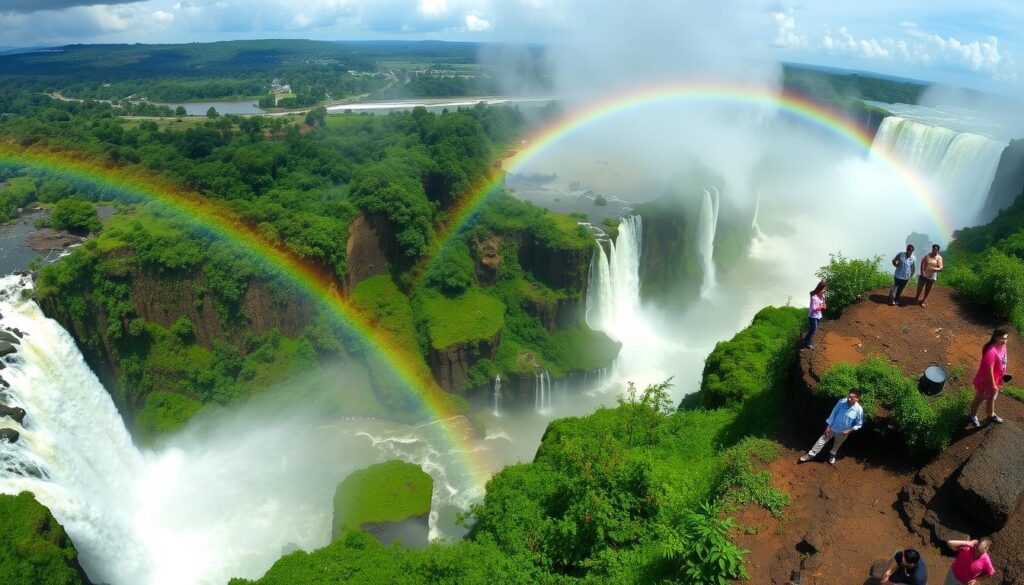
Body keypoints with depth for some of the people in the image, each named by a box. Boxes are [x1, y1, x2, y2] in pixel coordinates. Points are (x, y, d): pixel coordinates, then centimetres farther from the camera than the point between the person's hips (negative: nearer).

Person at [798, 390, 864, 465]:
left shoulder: (859, 410, -27)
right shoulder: (841, 402, -24)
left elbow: (859, 424, -11)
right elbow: (833, 414, -11)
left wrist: (849, 430, -21)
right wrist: (828, 426, -7)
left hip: (843, 433, 0)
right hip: (833, 428, 0)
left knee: (836, 445, 27)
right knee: (822, 440, 13)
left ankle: (832, 455, 57)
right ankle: (811, 455, 29)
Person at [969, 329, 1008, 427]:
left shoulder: (1002, 346, -6)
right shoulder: (992, 352, -33)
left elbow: (1002, 363, 9)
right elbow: (989, 370, -27)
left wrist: (999, 380, 16)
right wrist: (993, 385, -21)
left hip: (995, 380, 8)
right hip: (985, 381, -8)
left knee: (991, 398, 28)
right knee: (979, 399, 14)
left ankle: (991, 415, 49)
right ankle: (973, 416, 35)